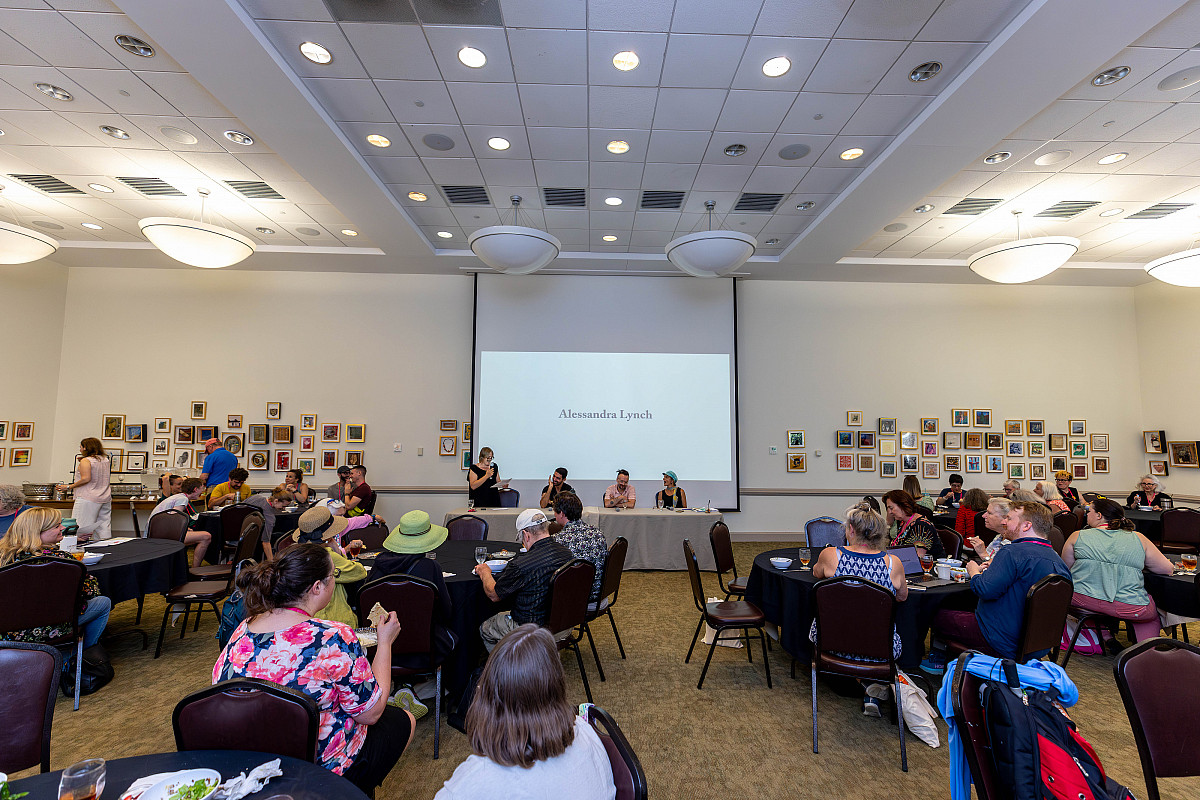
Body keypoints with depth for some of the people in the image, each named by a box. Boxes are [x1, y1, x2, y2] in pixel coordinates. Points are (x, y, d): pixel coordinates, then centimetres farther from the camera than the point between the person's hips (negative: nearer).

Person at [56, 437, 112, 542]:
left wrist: (68, 487, -8)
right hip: (106, 497, 7)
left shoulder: (85, 461, -8)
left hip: (89, 498, -7)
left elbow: (86, 479, -17)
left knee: (81, 527, -2)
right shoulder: (105, 459, 11)